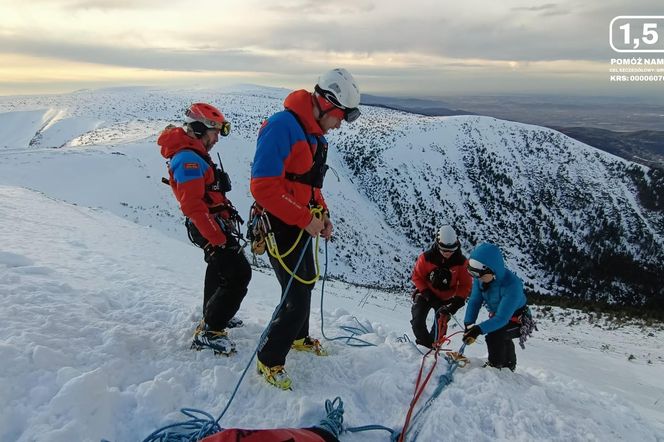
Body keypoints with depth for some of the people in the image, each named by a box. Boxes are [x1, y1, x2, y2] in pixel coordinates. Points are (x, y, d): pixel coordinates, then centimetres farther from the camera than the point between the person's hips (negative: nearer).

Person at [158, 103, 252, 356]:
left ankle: (212, 315, 44)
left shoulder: (194, 155, 15)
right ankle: (209, 332, -7)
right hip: (211, 228, -11)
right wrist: (219, 239, -27)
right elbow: (192, 205, -27)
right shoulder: (189, 159, -19)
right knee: (239, 274, -14)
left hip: (213, 225, 11)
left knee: (219, 268, 26)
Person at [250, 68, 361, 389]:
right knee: (298, 295, -6)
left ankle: (298, 337, 47)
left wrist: (322, 214, 6)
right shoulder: (282, 127, -22)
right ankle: (269, 360, 14)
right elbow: (263, 187, -28)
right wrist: (305, 218, -24)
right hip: (280, 226, -10)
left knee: (306, 282, 23)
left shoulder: (315, 134, 9)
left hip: (302, 224, 10)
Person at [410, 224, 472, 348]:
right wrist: (426, 293, -17)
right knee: (418, 322, -7)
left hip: (446, 299, 0)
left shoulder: (461, 262, -19)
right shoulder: (426, 258, -21)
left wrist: (457, 301, -21)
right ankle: (424, 344, 16)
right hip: (426, 294, 0)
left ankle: (432, 347, 16)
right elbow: (417, 276, -8)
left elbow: (465, 284, -9)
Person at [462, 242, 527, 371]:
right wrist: (468, 325, -31)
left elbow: (502, 318, -42)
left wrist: (478, 329, -52)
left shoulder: (511, 285, -41)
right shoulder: (480, 277, -23)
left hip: (516, 318, -7)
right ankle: (509, 365, 56)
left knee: (494, 337, -28)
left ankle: (495, 367, -4)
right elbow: (474, 301, -18)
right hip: (496, 314, 7)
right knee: (503, 341, 28)